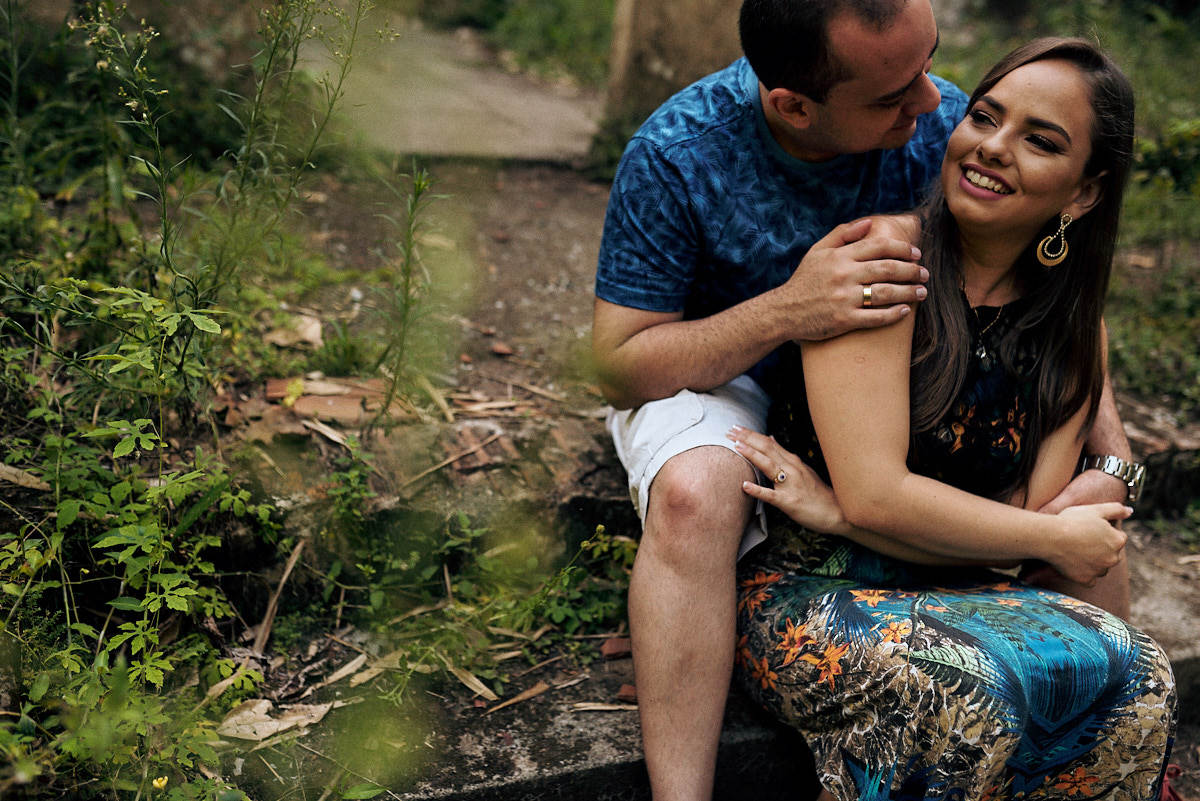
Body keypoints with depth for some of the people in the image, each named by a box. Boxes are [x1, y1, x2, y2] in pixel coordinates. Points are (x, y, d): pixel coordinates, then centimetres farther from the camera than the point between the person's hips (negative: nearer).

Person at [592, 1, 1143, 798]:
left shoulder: (942, 122, -17)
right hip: (712, 379, -3)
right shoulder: (675, 155, -26)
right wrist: (785, 311, -37)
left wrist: (1115, 460, -19)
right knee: (694, 492, -39)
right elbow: (618, 365, -22)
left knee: (1079, 488, -12)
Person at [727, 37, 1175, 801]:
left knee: (1138, 675, -20)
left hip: (949, 592, 5)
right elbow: (875, 497, -20)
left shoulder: (1074, 329, 4)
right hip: (807, 589, -5)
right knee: (967, 689, -32)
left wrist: (838, 511, -17)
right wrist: (1057, 539, -9)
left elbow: (1030, 514, -4)